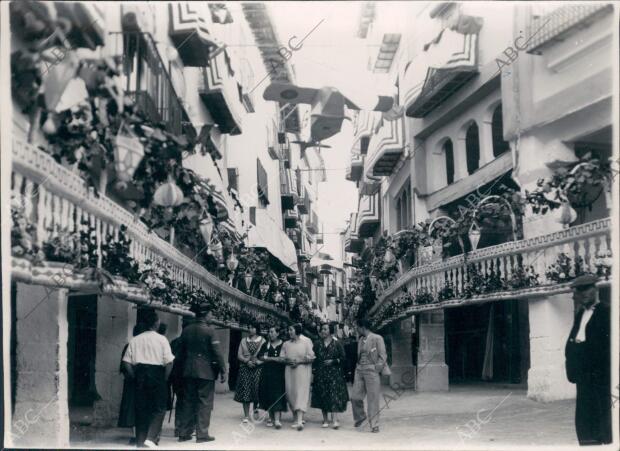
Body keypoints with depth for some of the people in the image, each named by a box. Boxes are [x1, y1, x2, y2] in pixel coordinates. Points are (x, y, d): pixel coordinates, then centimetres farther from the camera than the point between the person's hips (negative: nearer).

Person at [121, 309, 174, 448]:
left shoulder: (135, 340, 7)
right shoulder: (162, 340, -3)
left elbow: (126, 363, 1)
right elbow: (169, 363, -9)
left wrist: (135, 377, 9)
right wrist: (164, 379, 2)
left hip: (140, 375, 4)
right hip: (156, 374, -4)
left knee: (141, 409, 11)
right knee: (159, 409, 4)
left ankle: (140, 441, 14)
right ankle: (150, 438, -10)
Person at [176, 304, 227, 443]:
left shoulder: (186, 330, 5)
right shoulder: (209, 331, -12)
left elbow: (180, 351, 10)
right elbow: (217, 352, -13)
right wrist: (223, 370, -7)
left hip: (189, 371, 5)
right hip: (206, 371, -5)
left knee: (188, 402, 11)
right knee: (204, 403, 1)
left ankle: (184, 433, 14)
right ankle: (202, 434, 2)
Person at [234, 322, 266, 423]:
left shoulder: (262, 341, 5)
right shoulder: (244, 341, 12)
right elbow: (239, 355, 7)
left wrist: (256, 361, -15)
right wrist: (247, 361, -10)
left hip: (258, 368, -2)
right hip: (245, 368, 2)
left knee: (256, 391, -5)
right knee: (245, 391, -4)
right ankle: (246, 415, -1)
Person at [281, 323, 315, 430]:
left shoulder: (306, 341, 0)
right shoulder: (286, 344, 13)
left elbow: (311, 357, -5)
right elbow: (281, 358, 9)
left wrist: (299, 361, -14)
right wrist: (288, 361, -11)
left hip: (302, 370, -5)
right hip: (289, 372, 5)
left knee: (301, 394, -12)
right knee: (291, 394, 2)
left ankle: (299, 421, -19)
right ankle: (297, 418, 14)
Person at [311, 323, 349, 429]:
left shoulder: (336, 344, 2)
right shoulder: (318, 344, 9)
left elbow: (343, 358, 1)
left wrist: (333, 361, -12)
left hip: (334, 373, -3)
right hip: (321, 374, 3)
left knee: (334, 395, -12)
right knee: (323, 396, 3)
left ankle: (335, 420, -18)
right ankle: (325, 420, 11)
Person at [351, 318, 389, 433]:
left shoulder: (377, 338, -5)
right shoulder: (360, 340, 15)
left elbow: (383, 356, -6)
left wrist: (377, 369, -13)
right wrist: (358, 367, 9)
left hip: (371, 370, -6)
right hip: (359, 370, 6)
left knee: (373, 399, -3)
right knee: (355, 397, 4)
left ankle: (374, 425, 4)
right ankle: (360, 417, 28)